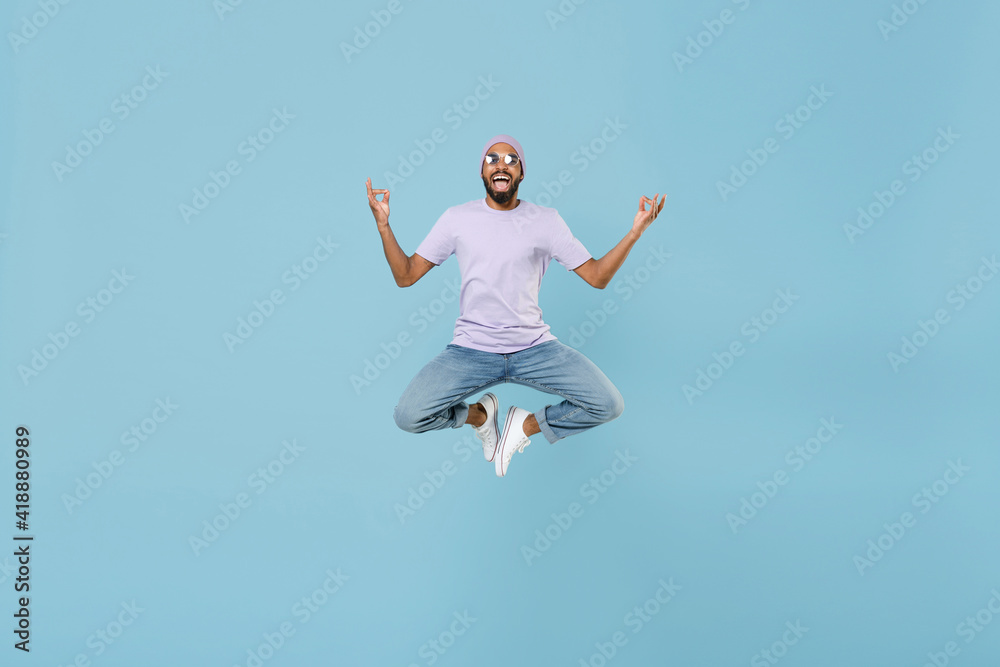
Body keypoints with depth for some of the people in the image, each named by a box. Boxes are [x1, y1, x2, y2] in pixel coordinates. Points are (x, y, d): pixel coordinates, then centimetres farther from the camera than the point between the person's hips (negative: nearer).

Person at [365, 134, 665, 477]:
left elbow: (597, 276, 2)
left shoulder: (546, 220, 3)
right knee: (407, 416, -21)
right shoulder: (457, 218, 2)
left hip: (535, 348, 1)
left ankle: (527, 424, 9)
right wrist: (383, 225, -9)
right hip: (471, 349, 0)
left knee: (609, 404, -17)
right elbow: (405, 276, 4)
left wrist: (635, 232, -10)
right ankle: (478, 414, 12)